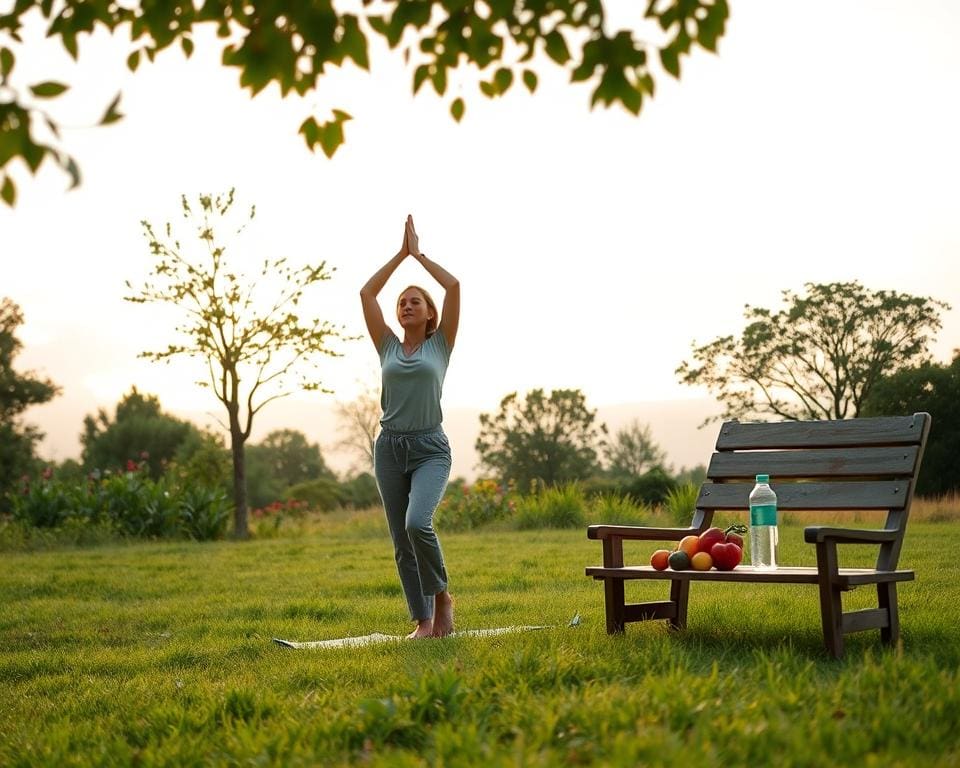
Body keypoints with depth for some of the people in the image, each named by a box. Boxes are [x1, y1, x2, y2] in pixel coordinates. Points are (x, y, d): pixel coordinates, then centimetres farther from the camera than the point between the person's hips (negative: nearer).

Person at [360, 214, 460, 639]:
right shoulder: (388, 347, 12)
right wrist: (401, 253, 8)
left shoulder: (440, 345, 6)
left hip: (430, 448, -4)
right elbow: (366, 293, 6)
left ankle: (441, 595, -3)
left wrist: (419, 253, 5)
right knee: (402, 542, 3)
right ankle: (423, 621, 11)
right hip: (390, 447, 4)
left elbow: (453, 286, -4)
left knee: (418, 523, -26)